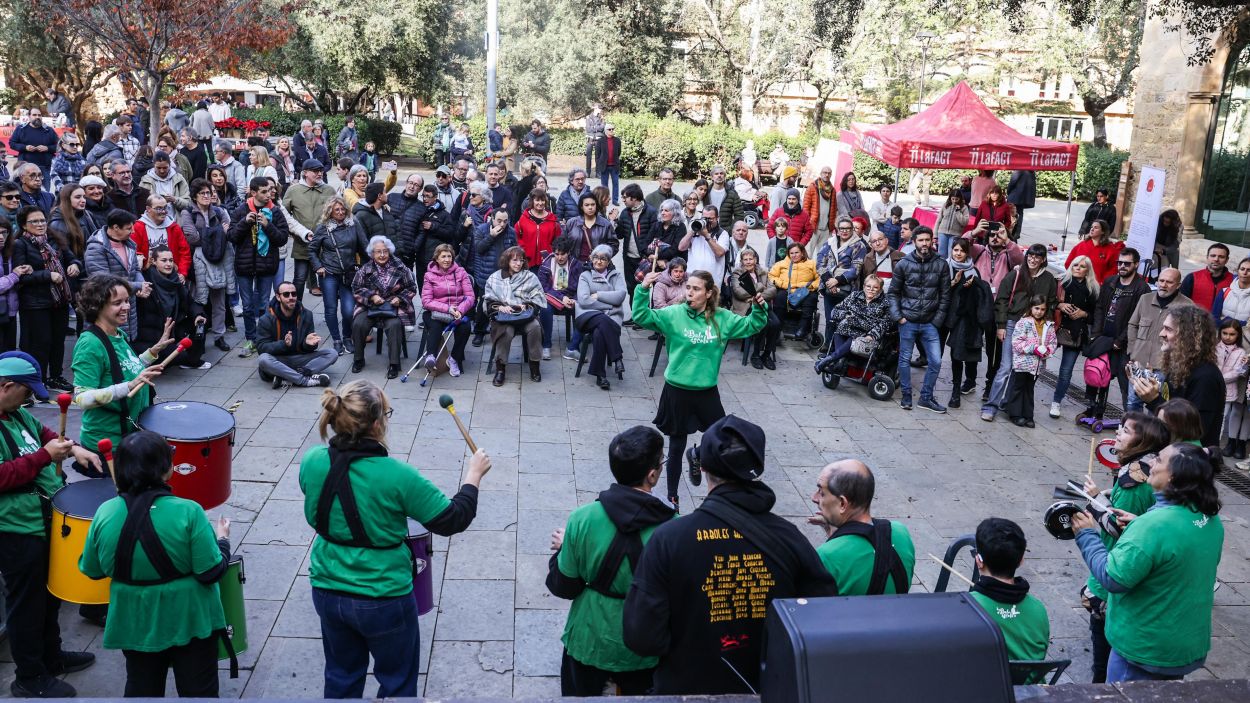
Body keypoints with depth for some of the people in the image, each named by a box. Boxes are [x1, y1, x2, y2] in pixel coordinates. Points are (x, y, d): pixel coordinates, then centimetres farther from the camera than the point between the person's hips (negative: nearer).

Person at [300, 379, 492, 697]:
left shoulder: (311, 462, -13)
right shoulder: (397, 476, -27)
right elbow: (453, 520, -16)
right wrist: (474, 474, -2)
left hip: (327, 592, 5)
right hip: (384, 600, -5)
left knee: (341, 677, 26)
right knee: (397, 682, 19)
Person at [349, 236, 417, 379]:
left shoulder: (400, 268, 1)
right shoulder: (365, 269, 4)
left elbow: (411, 288, 7)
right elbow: (356, 289, 6)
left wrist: (400, 298, -9)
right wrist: (372, 296, -10)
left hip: (393, 306, -2)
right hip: (370, 307, 2)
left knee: (394, 325, -32)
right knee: (358, 324, -24)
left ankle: (393, 364, -22)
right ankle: (358, 360, -2)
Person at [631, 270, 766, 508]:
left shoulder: (722, 318, -1)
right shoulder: (673, 314, -9)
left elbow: (751, 326, 10)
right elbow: (641, 317, -17)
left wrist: (759, 308, -8)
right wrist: (643, 290, -30)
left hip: (707, 392, 2)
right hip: (677, 391, -2)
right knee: (677, 447, 10)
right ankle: (672, 497, 25)